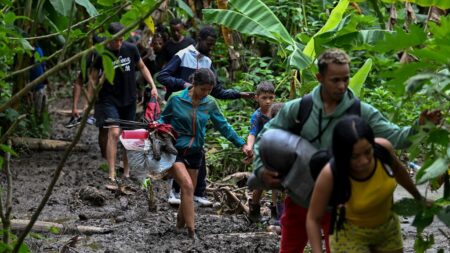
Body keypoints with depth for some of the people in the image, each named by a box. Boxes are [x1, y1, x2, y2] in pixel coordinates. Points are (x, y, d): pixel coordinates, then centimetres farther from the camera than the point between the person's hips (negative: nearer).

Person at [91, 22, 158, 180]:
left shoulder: (131, 49, -4)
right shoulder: (101, 54, -11)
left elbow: (142, 67, 11)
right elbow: (93, 78, -2)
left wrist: (153, 86, 2)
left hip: (129, 99, 4)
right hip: (110, 100, -4)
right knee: (114, 133, -17)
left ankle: (127, 170, 27)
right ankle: (111, 174, -19)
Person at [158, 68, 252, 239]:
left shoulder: (210, 104, 0)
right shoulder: (176, 99, -9)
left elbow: (223, 126, 7)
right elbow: (164, 119, 4)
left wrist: (242, 145, 5)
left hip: (194, 153, 5)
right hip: (174, 151, -4)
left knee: (188, 193, 10)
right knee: (187, 186, -20)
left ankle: (180, 225, 29)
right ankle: (191, 231, -19)